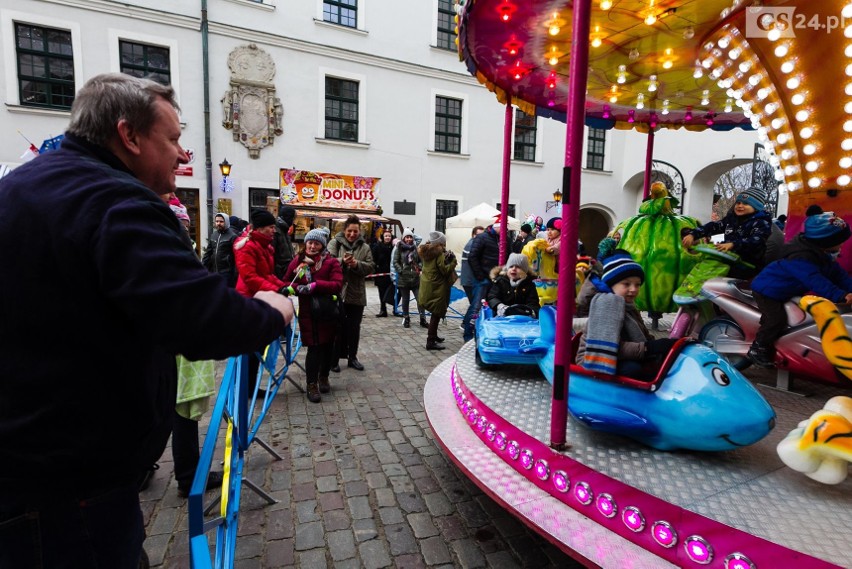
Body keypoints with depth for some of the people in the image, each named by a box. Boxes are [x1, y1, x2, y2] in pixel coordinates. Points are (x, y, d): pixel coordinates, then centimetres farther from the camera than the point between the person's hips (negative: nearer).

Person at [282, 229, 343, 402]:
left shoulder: (331, 262, -3)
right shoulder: (297, 262, 4)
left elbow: (337, 284, -14)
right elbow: (286, 282, 12)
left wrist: (314, 286, -23)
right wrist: (297, 287, -11)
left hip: (328, 311, 1)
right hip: (308, 313, 0)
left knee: (327, 346, 12)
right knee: (314, 348, -5)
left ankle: (323, 377, 34)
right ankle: (312, 385, 10)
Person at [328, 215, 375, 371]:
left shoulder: (364, 247, 8)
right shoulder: (335, 243, 2)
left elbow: (370, 267, 0)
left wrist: (357, 264, -18)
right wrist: (342, 261, -26)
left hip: (357, 294, 3)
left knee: (354, 327, 10)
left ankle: (352, 357, 25)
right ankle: (335, 357, 18)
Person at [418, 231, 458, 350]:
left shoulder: (427, 251, 11)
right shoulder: (439, 253, -15)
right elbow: (445, 270, -16)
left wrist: (446, 258, 5)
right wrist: (452, 260, -8)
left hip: (427, 287, 9)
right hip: (436, 288, -9)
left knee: (435, 313, 20)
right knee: (436, 314, -3)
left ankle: (433, 335, 32)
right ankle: (430, 341, -1)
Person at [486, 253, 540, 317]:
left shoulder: (529, 284, 7)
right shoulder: (500, 281, 4)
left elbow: (533, 303, -1)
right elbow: (492, 298, -6)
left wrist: (531, 311, -26)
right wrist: (499, 306, -29)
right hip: (503, 316, -1)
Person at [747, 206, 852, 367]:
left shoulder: (822, 254, 0)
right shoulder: (801, 258, -33)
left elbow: (837, 273, 4)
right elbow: (816, 281, -39)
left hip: (780, 289, 11)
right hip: (767, 290, -11)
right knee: (777, 319, -17)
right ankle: (757, 349, -5)